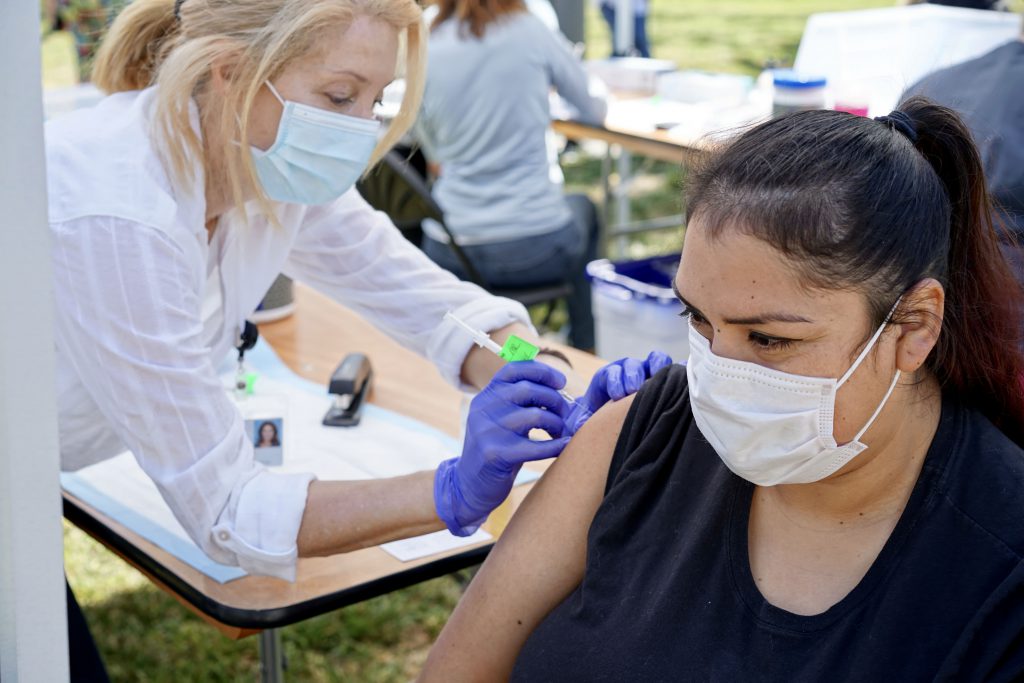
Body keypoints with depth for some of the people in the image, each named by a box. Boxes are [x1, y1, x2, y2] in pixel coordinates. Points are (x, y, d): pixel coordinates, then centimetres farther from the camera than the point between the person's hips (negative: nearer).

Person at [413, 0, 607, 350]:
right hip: (535, 246, -2)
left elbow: (434, 153, 11)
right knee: (582, 208, 32)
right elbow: (595, 110, 8)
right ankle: (584, 351, 41)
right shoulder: (531, 33, -7)